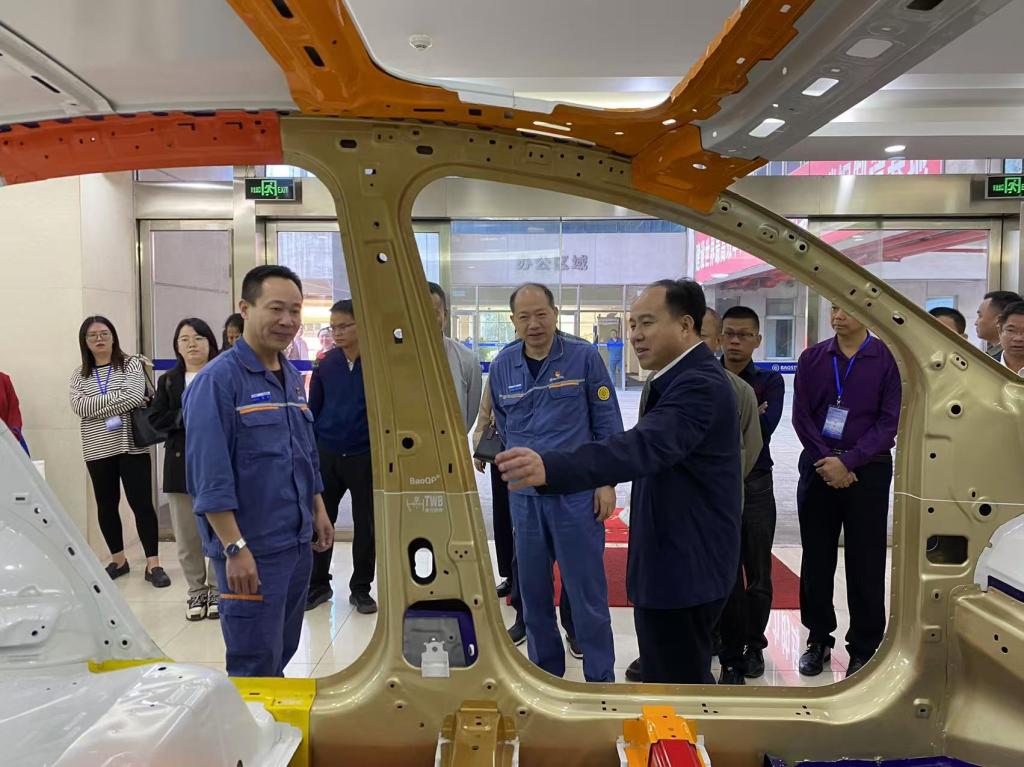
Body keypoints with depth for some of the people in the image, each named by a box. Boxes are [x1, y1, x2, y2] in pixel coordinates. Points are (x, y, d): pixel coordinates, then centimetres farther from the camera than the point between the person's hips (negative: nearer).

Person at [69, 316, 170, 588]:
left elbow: (135, 397, -15)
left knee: (142, 504, -4)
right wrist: (118, 397, -14)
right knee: (107, 506, 12)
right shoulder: (79, 374, 9)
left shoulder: (131, 364, 1)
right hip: (97, 450, 4)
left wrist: (98, 406, -11)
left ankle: (153, 564, 1)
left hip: (131, 446, -3)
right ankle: (118, 560, 27)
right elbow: (79, 407, -8)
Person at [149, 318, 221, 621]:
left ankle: (217, 589, 19)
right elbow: (156, 418, 1)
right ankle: (196, 590, 24)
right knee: (186, 534, 9)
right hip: (181, 463, 4)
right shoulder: (168, 381, 11)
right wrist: (186, 417, -13)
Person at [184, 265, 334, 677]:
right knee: (254, 666, 4)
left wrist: (319, 513, 16)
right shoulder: (217, 380, -15)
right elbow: (210, 477, -19)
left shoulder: (293, 378, 10)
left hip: (298, 543, 8)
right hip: (254, 550, -8)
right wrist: (235, 548, -22)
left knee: (281, 654, 21)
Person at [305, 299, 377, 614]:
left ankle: (361, 588, 23)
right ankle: (318, 584, 27)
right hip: (326, 456, 3)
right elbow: (313, 409, 9)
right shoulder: (326, 364, 3)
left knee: (365, 524, 8)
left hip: (364, 457, -3)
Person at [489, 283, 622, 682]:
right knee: (532, 589, 13)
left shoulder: (584, 357, -6)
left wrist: (606, 482, -6)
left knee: (587, 590, 3)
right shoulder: (503, 365, 4)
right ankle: (544, 670, 31)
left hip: (577, 493, -3)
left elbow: (607, 423, -3)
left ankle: (600, 677, 20)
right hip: (524, 495, 4)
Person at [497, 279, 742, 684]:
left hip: (685, 566, -10)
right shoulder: (686, 377, 12)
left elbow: (644, 446, -40)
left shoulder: (700, 383, -23)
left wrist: (551, 467, -52)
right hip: (676, 559, 10)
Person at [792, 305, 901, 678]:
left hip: (868, 471, -2)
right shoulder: (812, 358, 6)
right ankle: (819, 639, 22)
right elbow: (801, 416, 2)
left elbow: (888, 422, -5)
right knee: (816, 560, 8)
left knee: (865, 565, 3)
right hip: (817, 467, 2)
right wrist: (825, 460, -10)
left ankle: (864, 649, 16)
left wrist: (848, 462, -14)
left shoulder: (887, 359, -1)